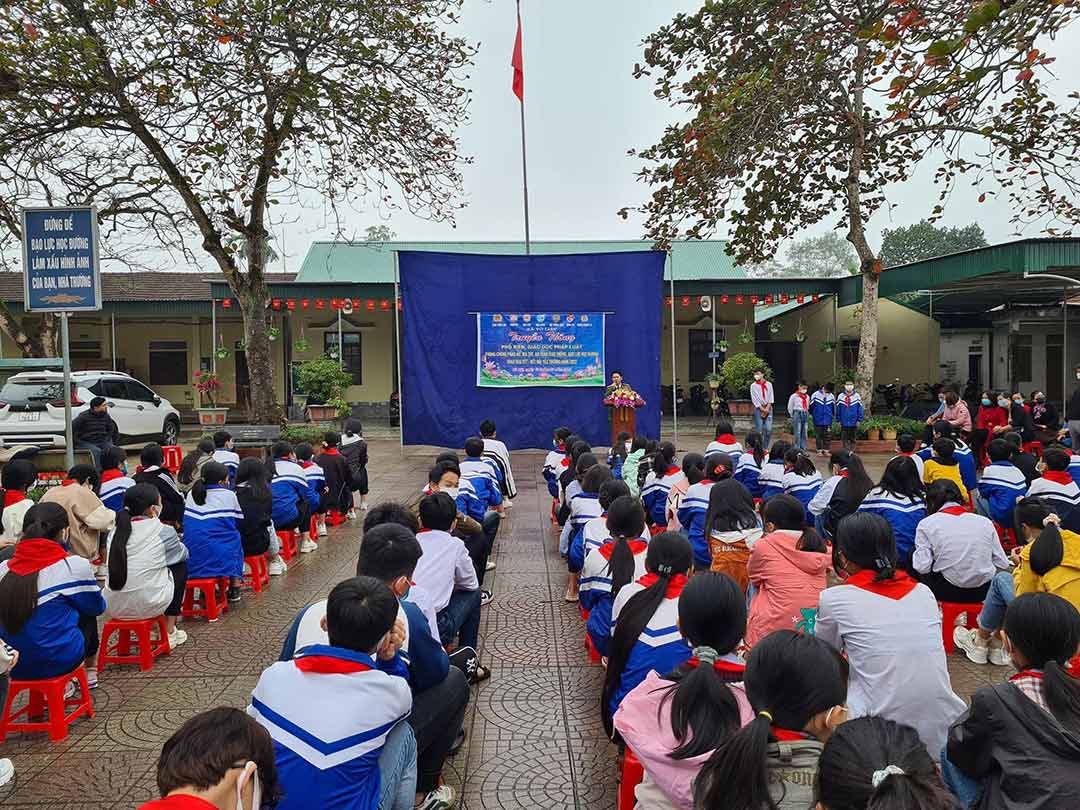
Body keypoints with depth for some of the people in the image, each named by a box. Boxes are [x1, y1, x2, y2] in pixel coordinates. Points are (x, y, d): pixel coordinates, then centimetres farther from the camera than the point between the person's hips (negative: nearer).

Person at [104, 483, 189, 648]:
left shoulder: (116, 531, 4)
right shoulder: (164, 532, -9)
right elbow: (182, 554, 10)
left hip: (113, 608, 6)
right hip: (147, 606, -6)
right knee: (181, 566, 19)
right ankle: (169, 632, 20)